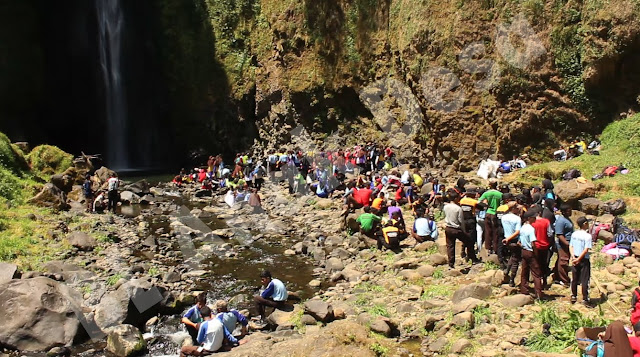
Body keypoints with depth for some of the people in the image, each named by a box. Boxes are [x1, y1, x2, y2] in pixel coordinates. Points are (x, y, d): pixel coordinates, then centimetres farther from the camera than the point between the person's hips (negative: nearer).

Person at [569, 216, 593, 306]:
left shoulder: (574, 234, 3)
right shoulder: (588, 236, -15)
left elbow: (570, 246, 2)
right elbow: (586, 250, -19)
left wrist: (573, 257, -4)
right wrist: (578, 259, -14)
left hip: (574, 259, 5)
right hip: (584, 260, -5)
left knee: (574, 279, 14)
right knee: (585, 280, 2)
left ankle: (573, 296, 22)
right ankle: (585, 299, 6)